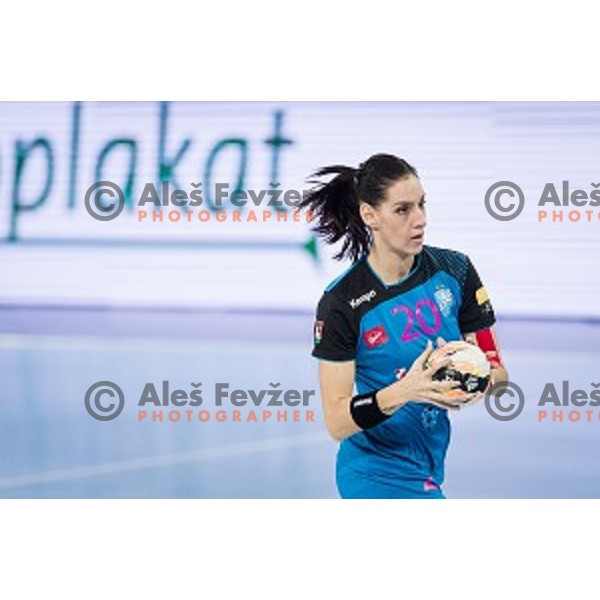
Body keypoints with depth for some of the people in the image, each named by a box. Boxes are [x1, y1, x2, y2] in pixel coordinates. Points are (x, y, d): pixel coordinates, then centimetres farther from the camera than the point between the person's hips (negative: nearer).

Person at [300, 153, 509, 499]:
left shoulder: (454, 270, -4)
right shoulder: (342, 303, -16)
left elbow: (497, 370, -1)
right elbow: (337, 423, -17)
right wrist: (403, 391, -34)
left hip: (428, 467, 6)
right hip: (378, 477, -5)